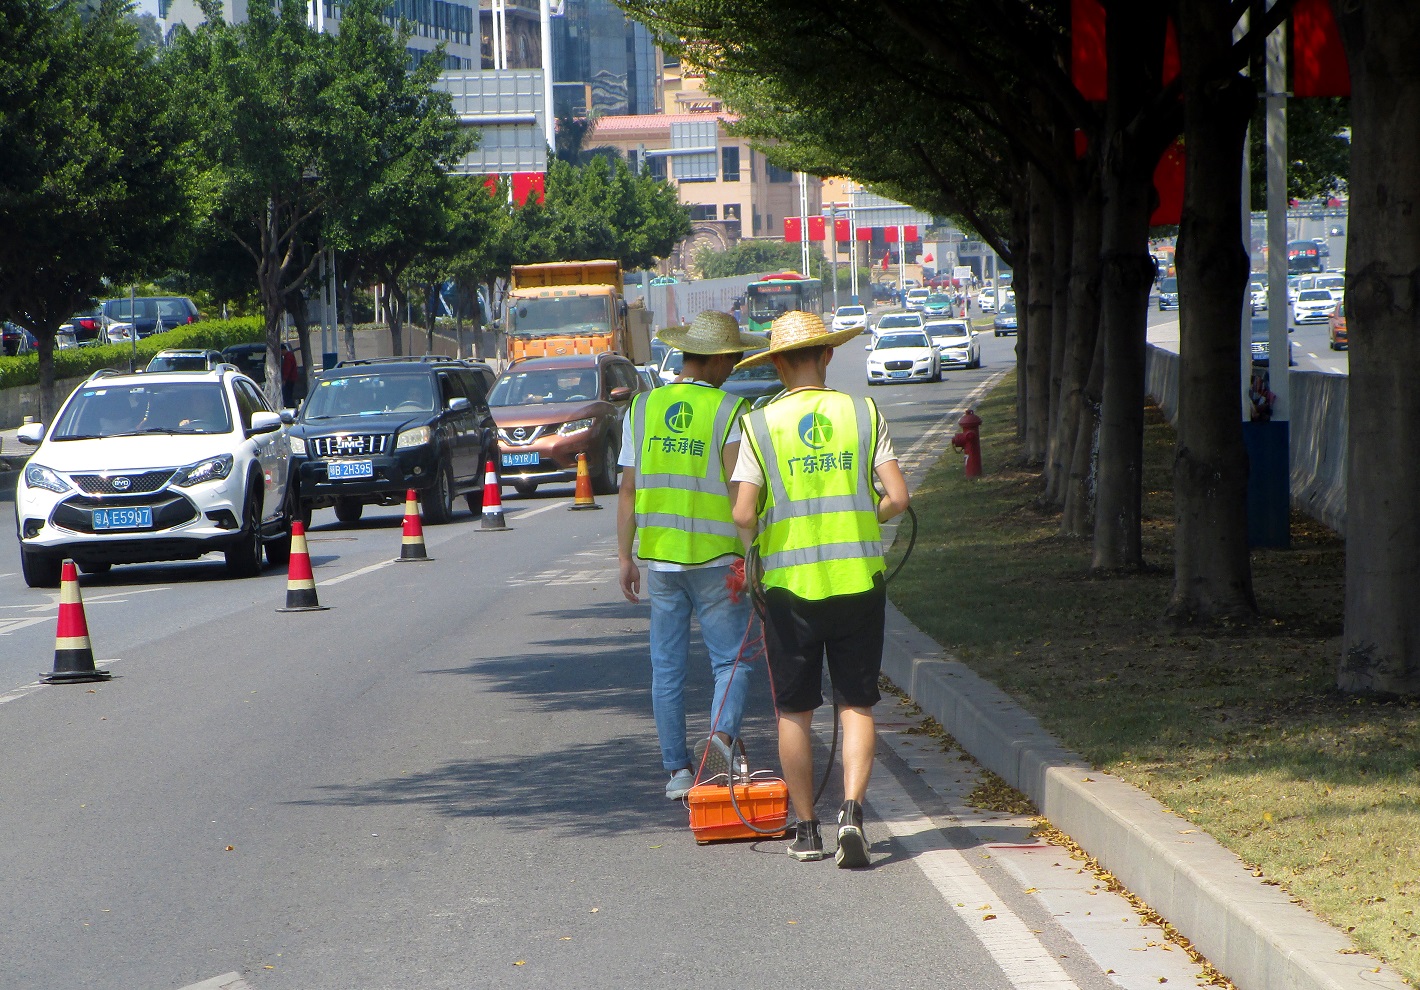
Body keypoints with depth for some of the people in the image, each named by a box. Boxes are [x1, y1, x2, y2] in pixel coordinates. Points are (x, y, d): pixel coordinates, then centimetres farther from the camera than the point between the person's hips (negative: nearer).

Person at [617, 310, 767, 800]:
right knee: (731, 659, 3)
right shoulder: (729, 411, -8)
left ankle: (677, 770, 10)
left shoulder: (641, 408, 5)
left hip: (659, 557, 4)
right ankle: (722, 735, -21)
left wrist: (625, 558, 11)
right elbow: (739, 493, -14)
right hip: (714, 557, -4)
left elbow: (628, 490, 6)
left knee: (667, 667, 9)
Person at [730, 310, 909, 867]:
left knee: (794, 712, 10)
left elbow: (743, 515, -10)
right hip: (858, 579, 1)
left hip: (789, 582, -1)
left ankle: (806, 830, 16)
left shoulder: (761, 424, -4)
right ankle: (851, 811, -11)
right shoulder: (864, 414, 0)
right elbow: (897, 498, -5)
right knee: (857, 705, 7)